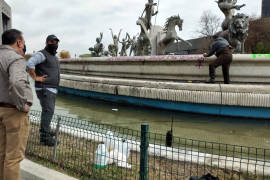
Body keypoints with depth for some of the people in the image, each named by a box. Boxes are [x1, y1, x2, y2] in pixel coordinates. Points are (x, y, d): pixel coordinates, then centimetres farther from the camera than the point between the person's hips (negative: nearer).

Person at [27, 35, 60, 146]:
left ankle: (44, 129, 34)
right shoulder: (42, 54, -11)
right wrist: (35, 78, -22)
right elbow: (29, 63, -28)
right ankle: (45, 137, -16)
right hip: (44, 89, -9)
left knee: (48, 110, 18)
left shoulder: (54, 57, 18)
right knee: (48, 111, -16)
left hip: (52, 90, 10)